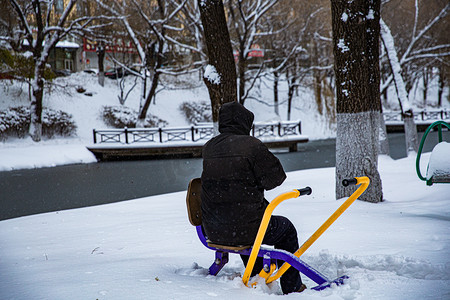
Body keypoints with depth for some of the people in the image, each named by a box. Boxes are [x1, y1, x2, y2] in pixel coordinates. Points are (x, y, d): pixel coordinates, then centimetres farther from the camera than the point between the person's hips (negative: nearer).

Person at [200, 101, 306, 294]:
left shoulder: (208, 148, 5)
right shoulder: (251, 145, -13)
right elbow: (275, 177, -8)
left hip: (213, 231, 6)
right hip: (244, 230, -6)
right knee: (286, 229, 23)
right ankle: (292, 288, 29)